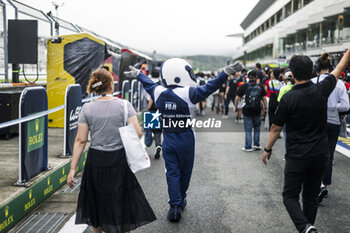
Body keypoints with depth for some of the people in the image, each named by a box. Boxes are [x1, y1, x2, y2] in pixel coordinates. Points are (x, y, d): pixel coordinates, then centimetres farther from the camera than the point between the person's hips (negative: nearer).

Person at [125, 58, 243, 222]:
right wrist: (226, 73, -22)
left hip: (168, 138, 3)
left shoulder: (158, 92, -3)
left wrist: (138, 74, 36)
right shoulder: (188, 93, -18)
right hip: (185, 138, -3)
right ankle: (181, 200, 34)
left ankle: (175, 207, 7)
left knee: (172, 172, 9)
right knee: (185, 171, 17)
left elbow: (148, 84, 17)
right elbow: (209, 88, -22)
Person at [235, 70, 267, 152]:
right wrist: (265, 108, 14)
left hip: (247, 111, -2)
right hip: (257, 111, 2)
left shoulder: (244, 86, -5)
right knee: (257, 128, 18)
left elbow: (237, 98, -5)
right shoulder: (260, 87, 2)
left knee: (248, 130, 5)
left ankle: (248, 147, 8)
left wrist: (236, 106, 8)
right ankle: (257, 145, 20)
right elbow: (264, 98, 5)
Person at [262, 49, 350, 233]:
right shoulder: (321, 90, -5)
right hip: (321, 154, 4)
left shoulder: (288, 99, -15)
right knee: (311, 196, 16)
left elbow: (276, 129, -6)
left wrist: (267, 149, 8)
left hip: (297, 157, -4)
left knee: (290, 196, 5)